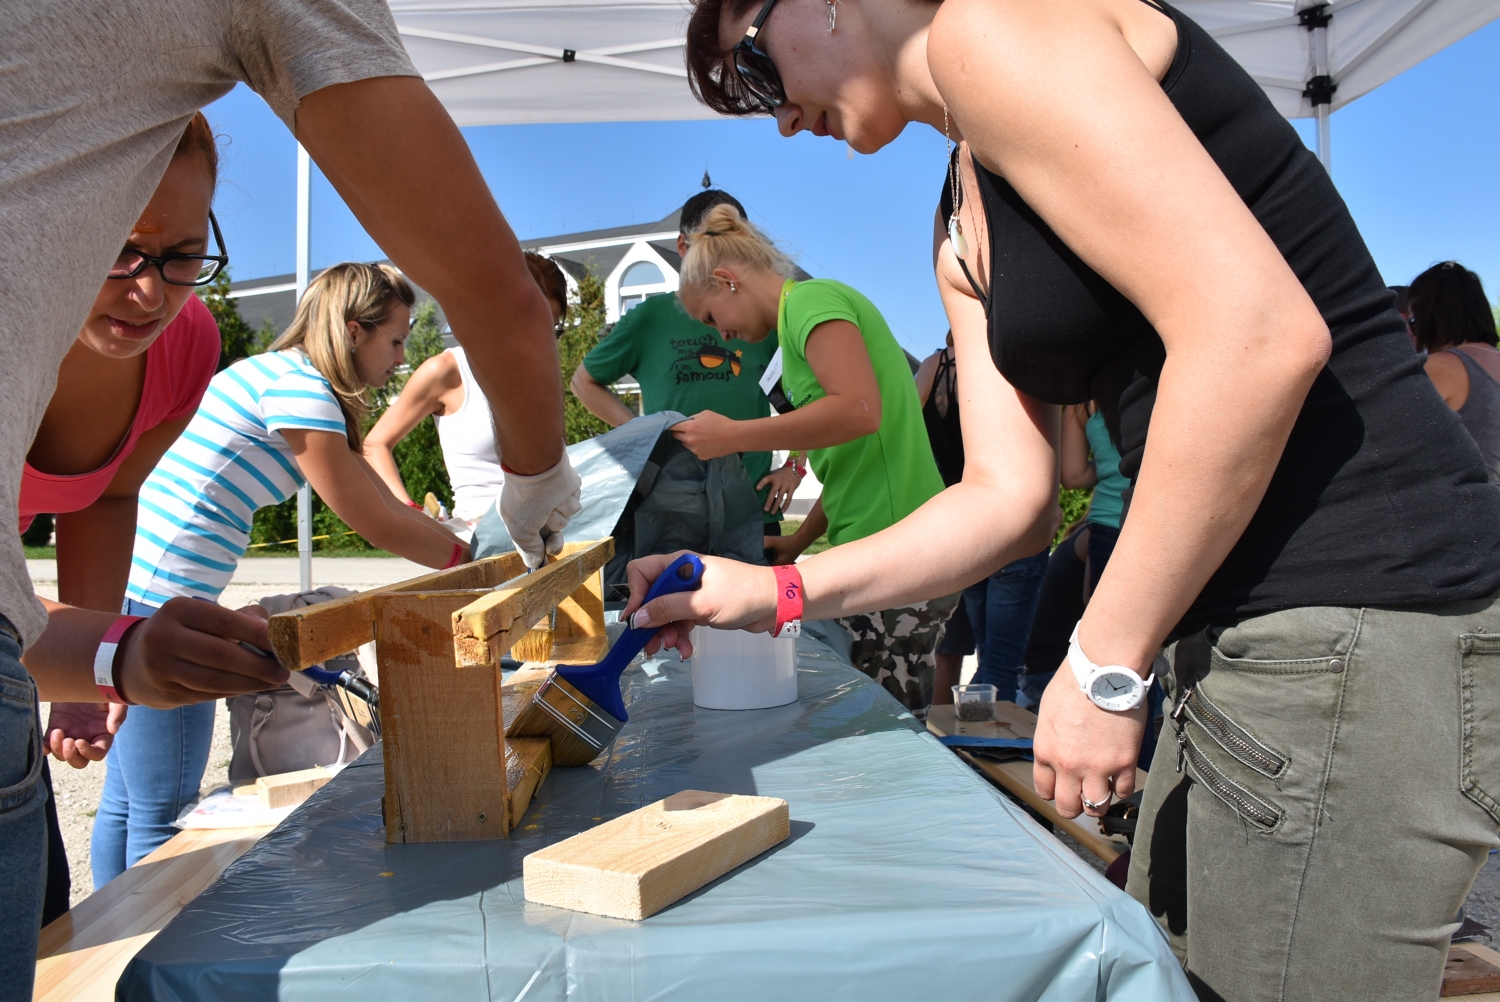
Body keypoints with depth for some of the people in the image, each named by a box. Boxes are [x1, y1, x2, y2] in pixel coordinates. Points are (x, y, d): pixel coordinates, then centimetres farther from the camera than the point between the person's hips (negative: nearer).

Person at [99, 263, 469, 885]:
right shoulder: (298, 386, -14)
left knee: (126, 800, 18)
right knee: (164, 816, -1)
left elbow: (383, 504, 18)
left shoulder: (280, 376, 17)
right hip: (154, 594, -11)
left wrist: (468, 540, 15)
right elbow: (375, 524, -10)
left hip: (132, 586, 11)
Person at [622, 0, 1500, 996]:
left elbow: (1259, 333, -21)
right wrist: (772, 594, 6)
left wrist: (1104, 668, -15)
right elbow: (1011, 495, 11)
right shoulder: (965, 238, 17)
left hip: (1356, 628, -10)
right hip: (1249, 635, 10)